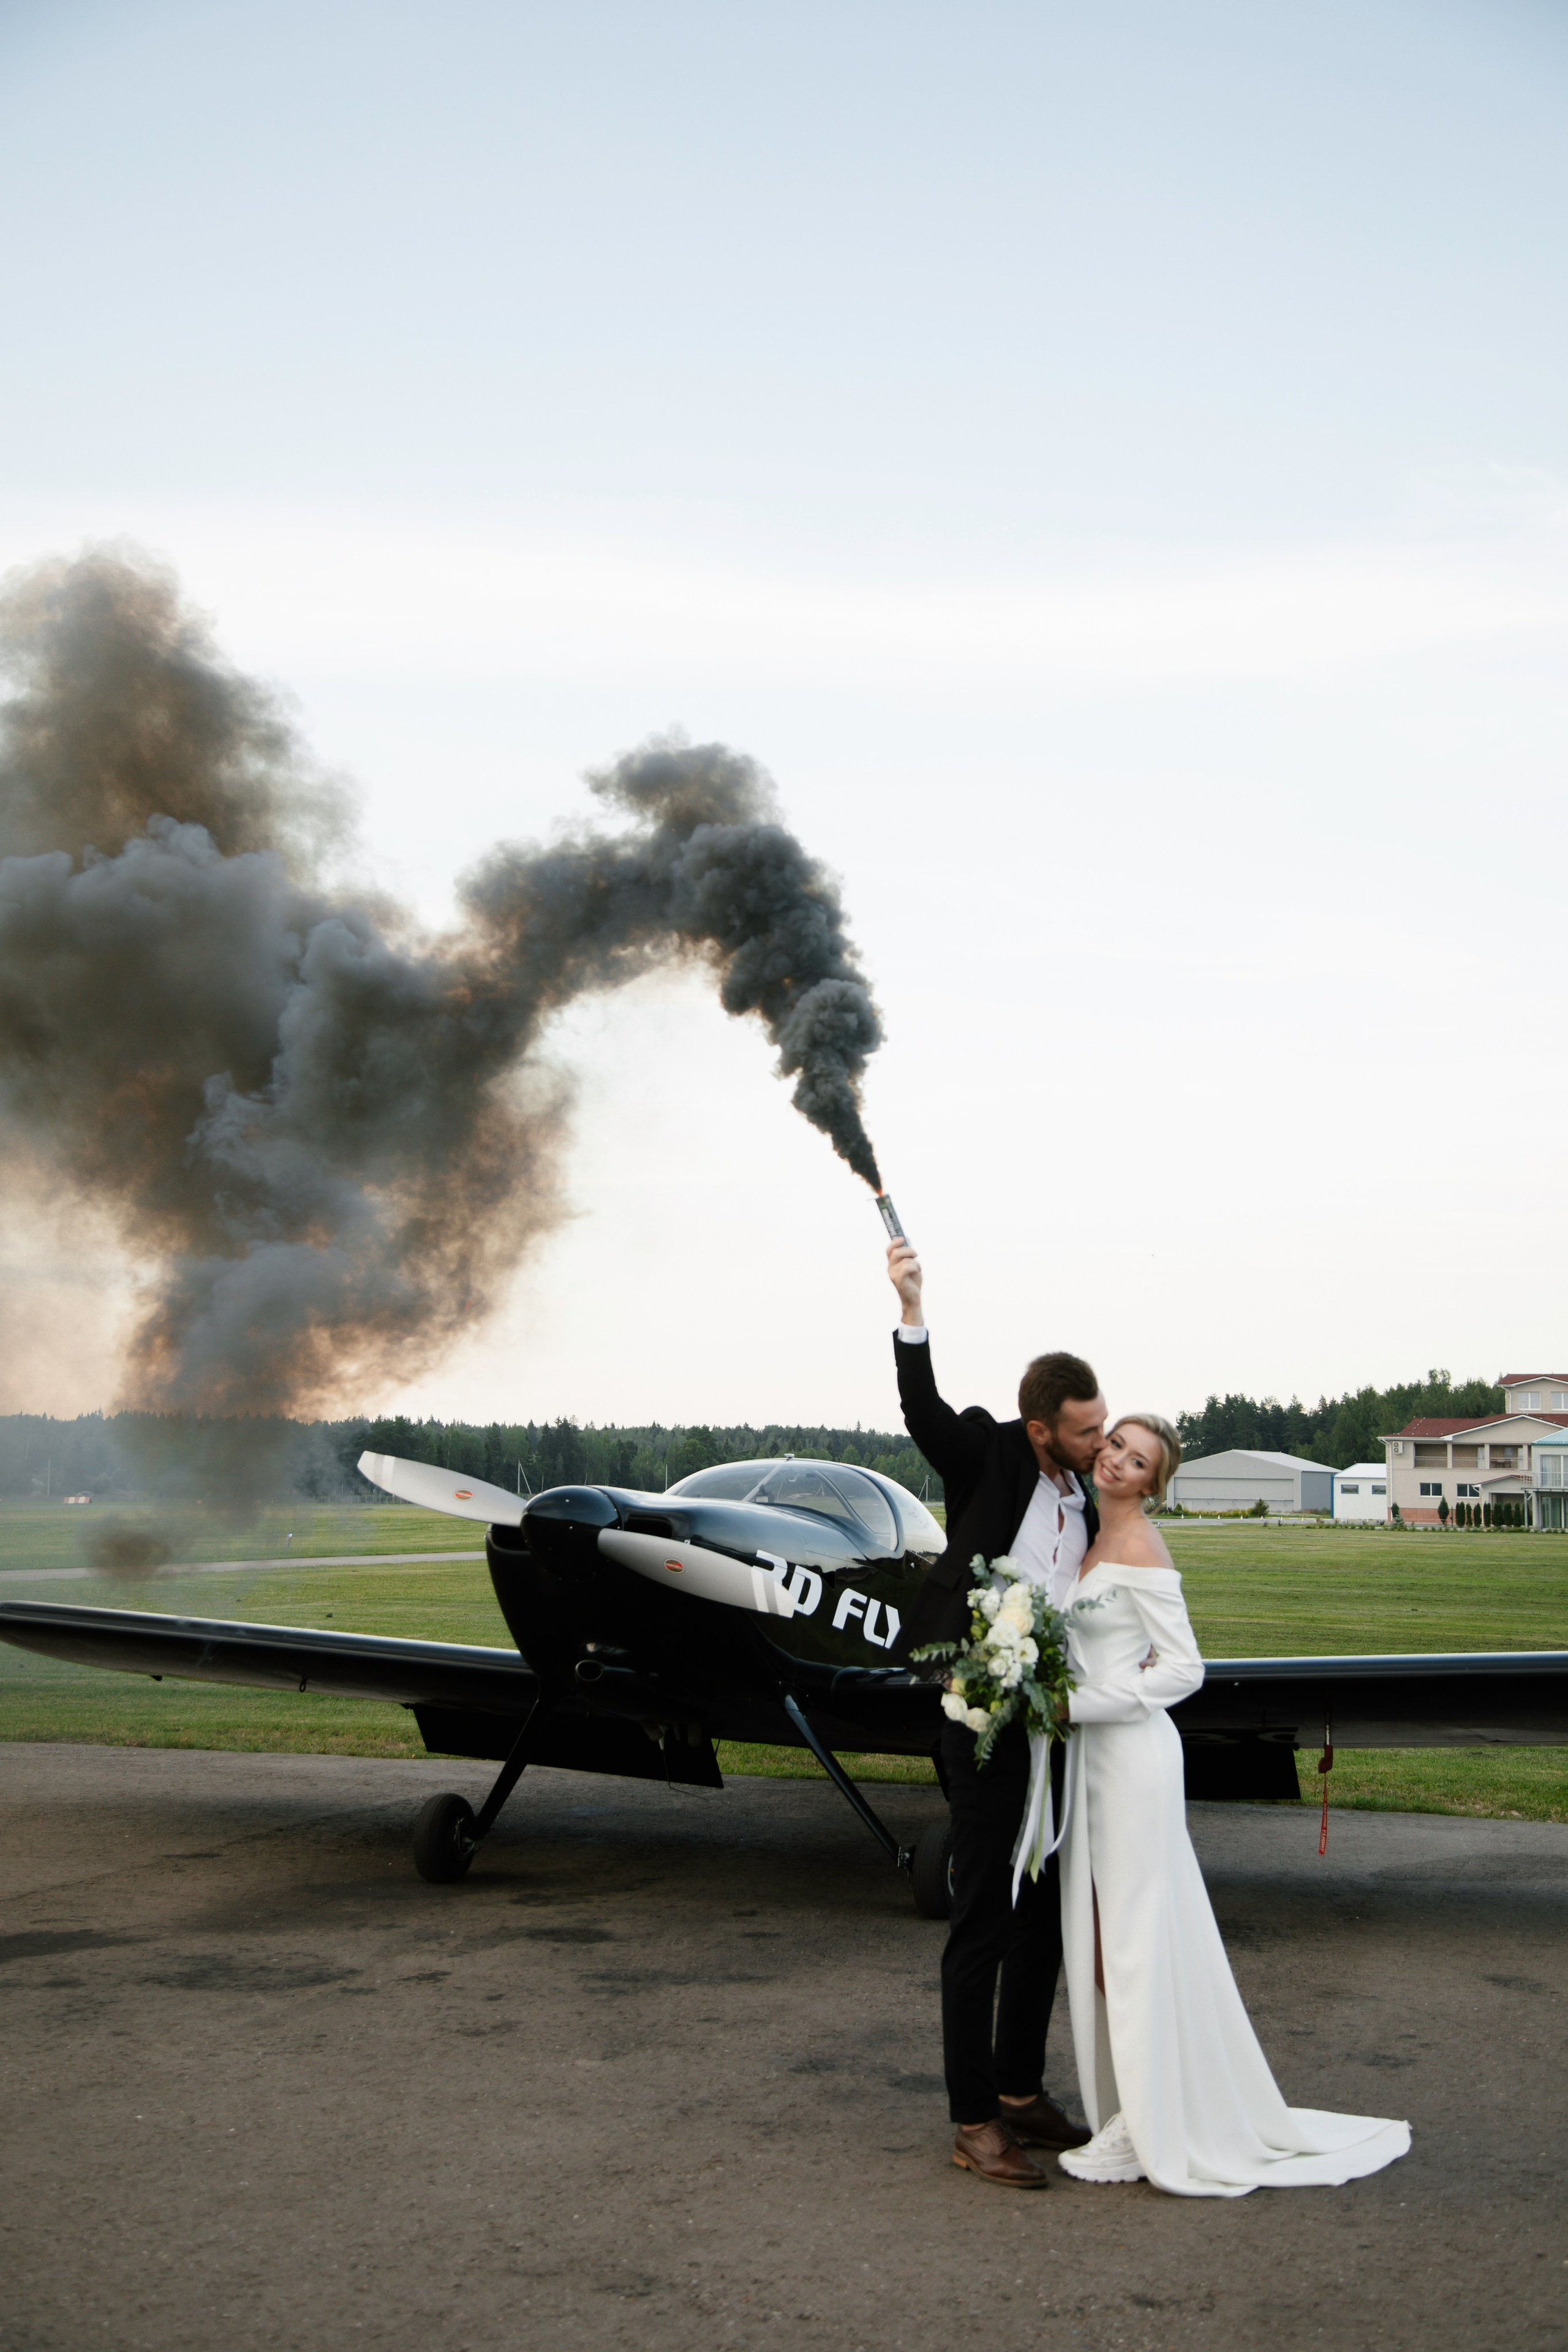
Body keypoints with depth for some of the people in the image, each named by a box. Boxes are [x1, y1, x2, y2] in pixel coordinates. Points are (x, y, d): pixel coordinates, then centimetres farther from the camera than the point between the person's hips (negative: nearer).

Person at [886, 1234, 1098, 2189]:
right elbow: (923, 1411, -26)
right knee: (983, 1924, -1)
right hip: (988, 1726, -7)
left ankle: (1022, 2092, 31)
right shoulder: (988, 1457, -7)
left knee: (1045, 1921, 15)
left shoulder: (1091, 1505, 9)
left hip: (1058, 1734, 7)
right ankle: (974, 2123, 8)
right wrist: (913, 1309, -39)